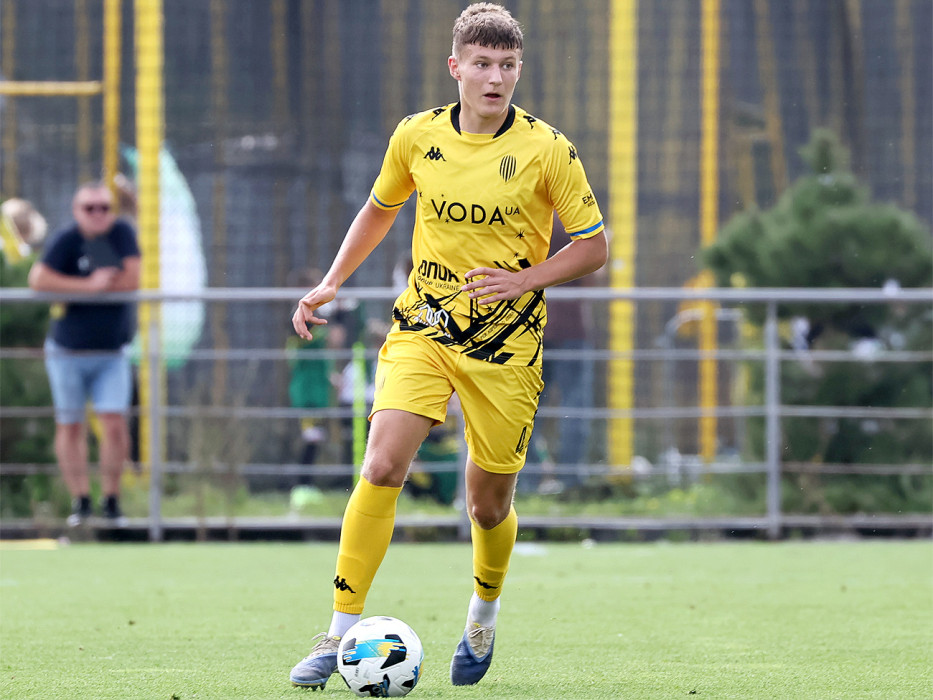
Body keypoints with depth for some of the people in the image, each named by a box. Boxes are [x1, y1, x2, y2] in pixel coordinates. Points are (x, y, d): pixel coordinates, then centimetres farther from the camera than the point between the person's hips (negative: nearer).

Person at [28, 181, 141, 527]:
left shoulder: (122, 234, -4)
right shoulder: (66, 241, -13)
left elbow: (131, 280, -14)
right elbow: (38, 280, -26)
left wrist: (76, 287, -15)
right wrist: (89, 285, -28)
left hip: (112, 355, 1)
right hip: (67, 352, -1)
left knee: (115, 424, -9)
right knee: (70, 427, 4)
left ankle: (111, 499, 3)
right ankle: (80, 500, 14)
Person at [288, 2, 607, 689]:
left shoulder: (547, 150, -9)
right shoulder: (417, 137, -1)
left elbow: (593, 246, -2)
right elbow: (380, 208, 18)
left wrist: (525, 280, -17)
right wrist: (332, 284, 10)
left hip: (505, 343, -1)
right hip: (422, 326, 1)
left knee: (489, 504, 7)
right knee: (382, 466, -19)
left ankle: (483, 618, 38)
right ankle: (341, 635, -13)